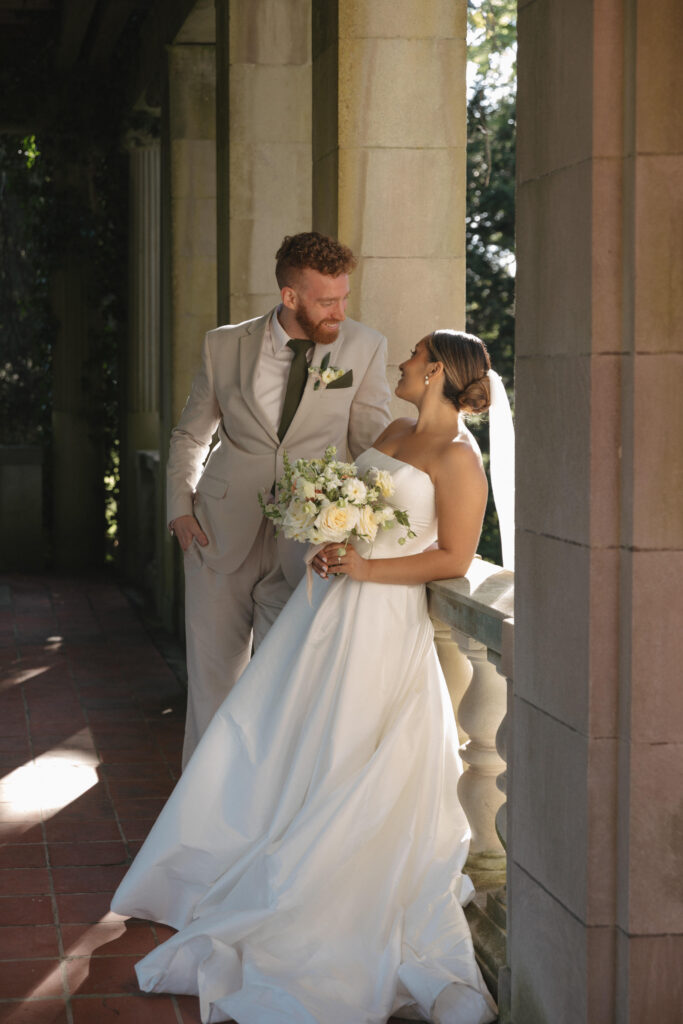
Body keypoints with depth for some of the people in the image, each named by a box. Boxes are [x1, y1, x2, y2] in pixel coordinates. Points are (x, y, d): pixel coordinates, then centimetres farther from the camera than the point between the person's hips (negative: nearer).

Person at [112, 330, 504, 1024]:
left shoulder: (458, 456, -11)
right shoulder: (395, 432, 14)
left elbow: (454, 558, -15)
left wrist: (364, 567, -18)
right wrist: (329, 545, 2)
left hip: (381, 620, -9)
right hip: (329, 602, 9)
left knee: (341, 769, -2)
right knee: (268, 738, 11)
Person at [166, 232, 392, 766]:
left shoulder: (364, 348, -1)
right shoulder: (226, 346, 2)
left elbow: (373, 441, 4)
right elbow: (190, 435, 15)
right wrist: (181, 507, 4)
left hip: (304, 542, -1)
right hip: (222, 535, 1)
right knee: (212, 677, 8)